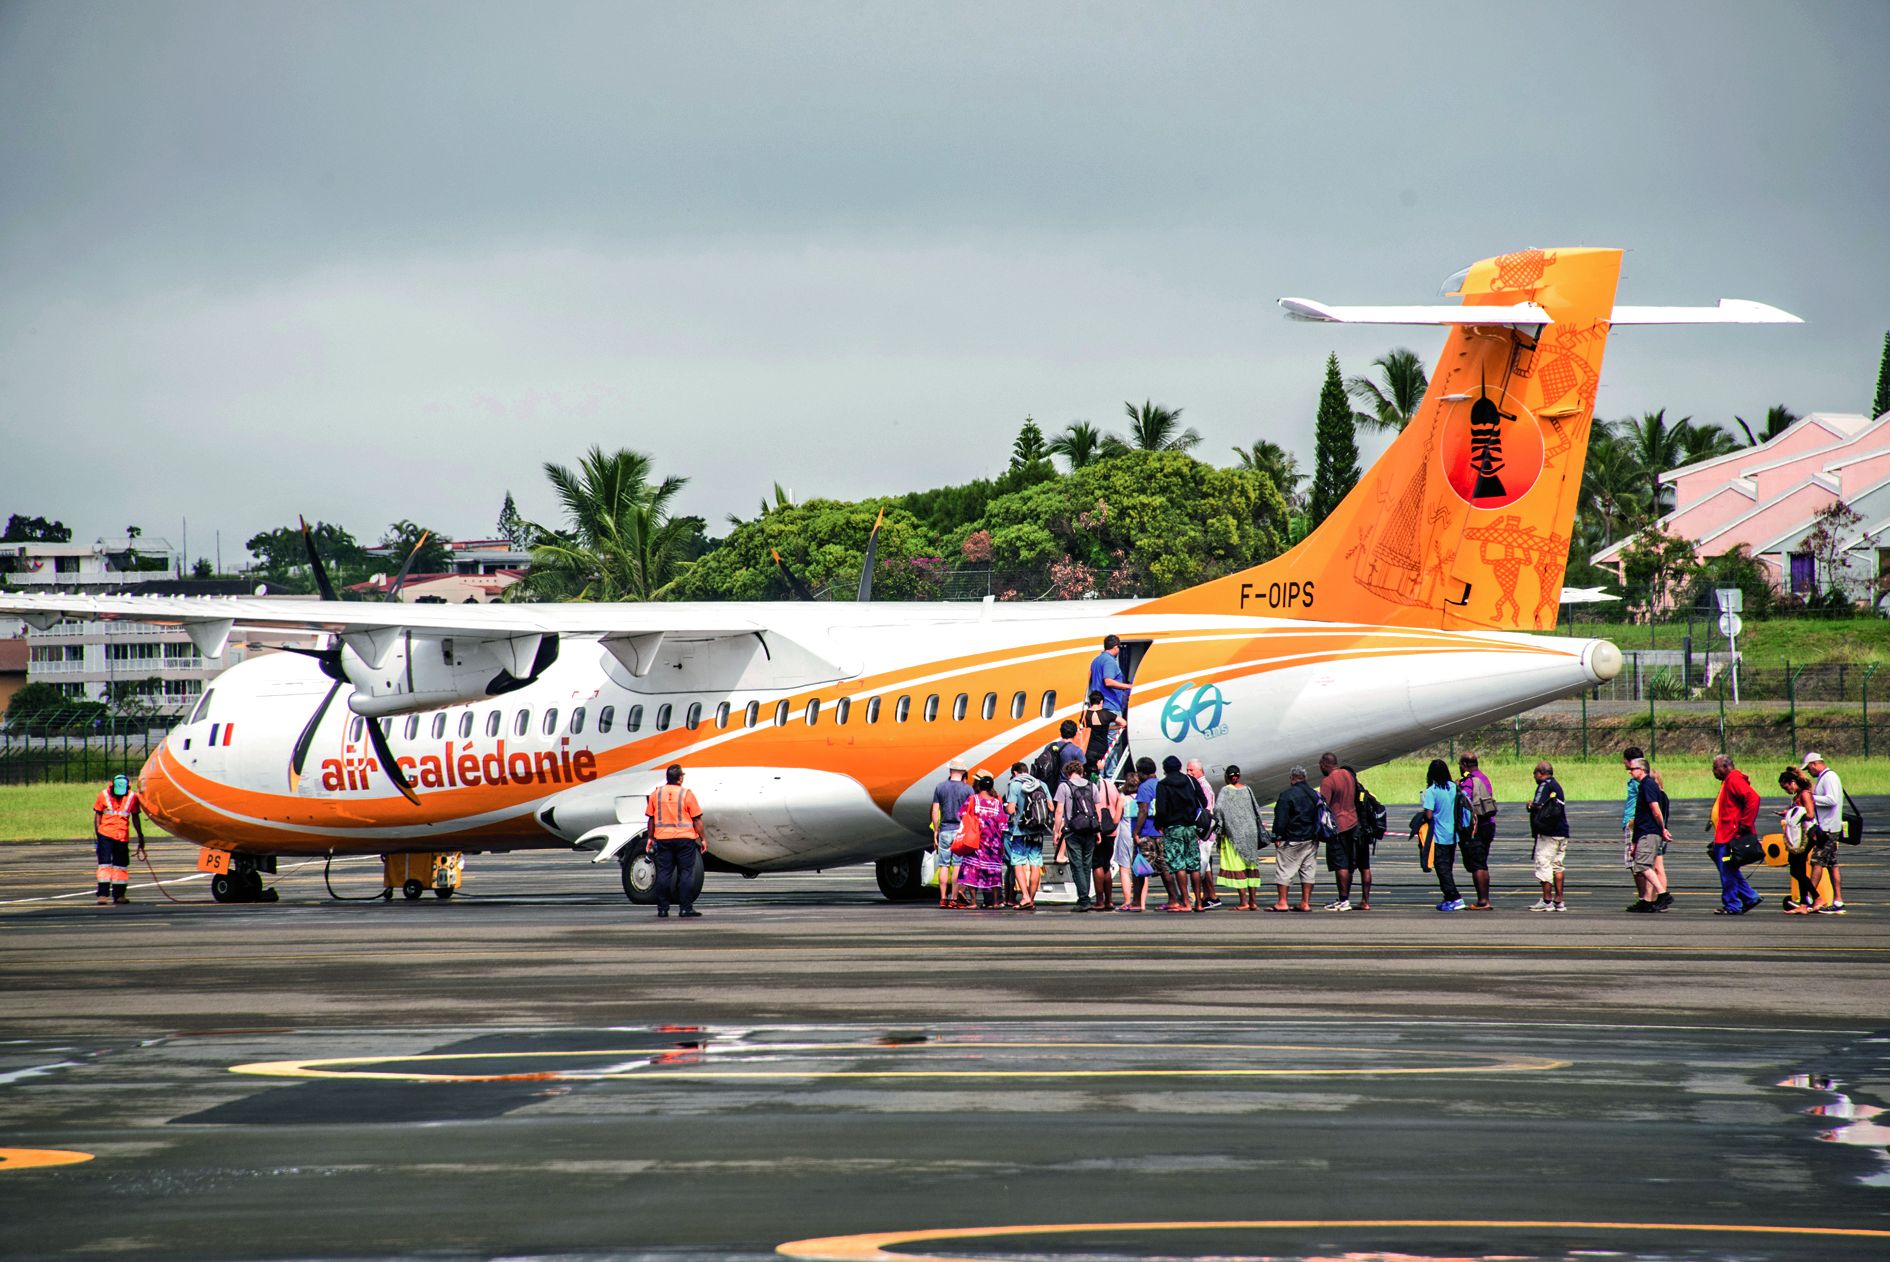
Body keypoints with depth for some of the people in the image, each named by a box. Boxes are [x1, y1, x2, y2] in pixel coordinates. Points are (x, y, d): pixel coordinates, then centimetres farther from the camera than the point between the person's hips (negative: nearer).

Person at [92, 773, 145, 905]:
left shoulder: (132, 797, 1)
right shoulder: (104, 795, -4)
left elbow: (135, 818, 10)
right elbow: (97, 815, 1)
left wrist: (140, 836, 14)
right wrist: (96, 834, -5)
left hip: (123, 835, 3)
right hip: (105, 834, -3)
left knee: (121, 865, 9)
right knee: (105, 863, -9)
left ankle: (119, 894, 19)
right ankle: (103, 894, -10)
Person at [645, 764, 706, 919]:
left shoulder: (656, 794, 3)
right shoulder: (687, 794, -7)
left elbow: (651, 818, 8)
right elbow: (697, 819, -5)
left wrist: (650, 838, 18)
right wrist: (703, 839, 2)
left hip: (663, 838, 3)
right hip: (685, 838, -3)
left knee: (663, 874, 5)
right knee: (686, 873, 2)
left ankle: (662, 909, 5)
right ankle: (686, 907, -1)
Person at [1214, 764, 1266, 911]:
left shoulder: (1225, 791, -7)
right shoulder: (1247, 790, 7)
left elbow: (1218, 808, -20)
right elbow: (1256, 810, 10)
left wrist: (1219, 827, -9)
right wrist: (1260, 831, 19)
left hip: (1234, 832, -5)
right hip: (1250, 831, 5)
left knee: (1237, 867, -2)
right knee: (1251, 866, 10)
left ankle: (1243, 902, -6)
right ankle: (1253, 901, 11)